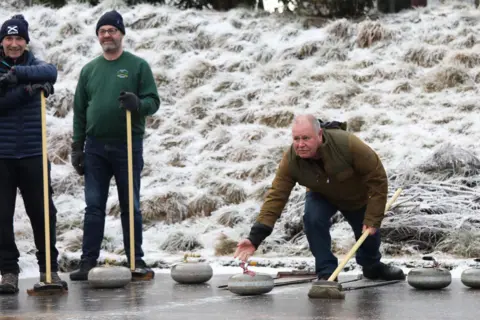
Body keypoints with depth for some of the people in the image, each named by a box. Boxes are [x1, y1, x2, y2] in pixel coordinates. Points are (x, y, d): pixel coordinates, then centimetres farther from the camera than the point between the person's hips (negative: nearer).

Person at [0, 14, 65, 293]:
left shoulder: (33, 65, 6)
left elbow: (50, 72, -19)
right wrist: (27, 90, -22)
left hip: (32, 153, 1)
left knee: (42, 213, 4)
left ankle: (49, 269, 16)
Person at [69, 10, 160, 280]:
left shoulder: (138, 66, 1)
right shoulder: (89, 70, 11)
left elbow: (153, 101, -4)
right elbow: (80, 112, 13)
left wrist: (137, 104, -26)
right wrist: (77, 147, 7)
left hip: (128, 146, -3)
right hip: (95, 147, 3)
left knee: (131, 206, 4)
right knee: (94, 206, 2)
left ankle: (136, 261, 11)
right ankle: (88, 262, 3)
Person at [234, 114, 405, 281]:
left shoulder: (347, 144, -42)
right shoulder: (290, 160, -34)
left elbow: (377, 179, -32)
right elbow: (276, 196, -33)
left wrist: (373, 219, -31)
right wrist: (255, 237, -43)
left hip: (358, 197, -1)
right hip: (322, 196, 1)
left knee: (369, 231, 11)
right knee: (312, 218, -28)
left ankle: (372, 266, 47)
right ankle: (327, 272, -11)